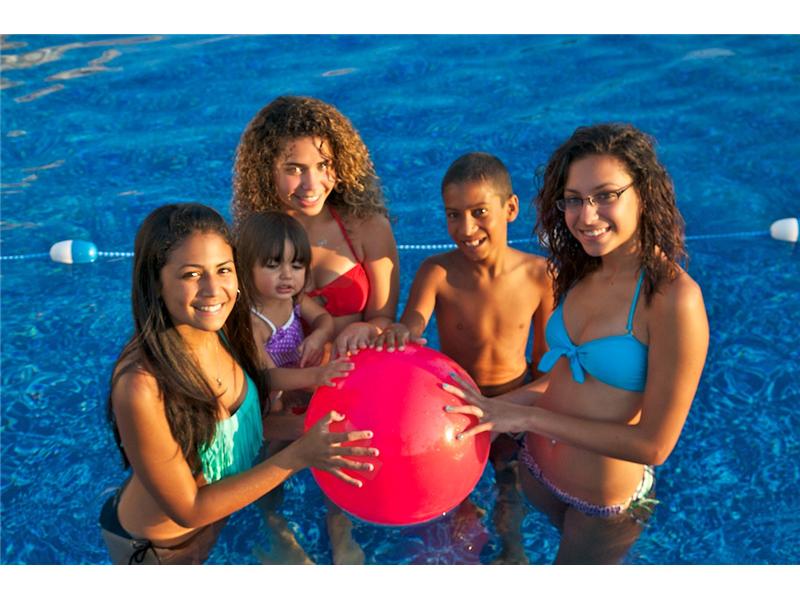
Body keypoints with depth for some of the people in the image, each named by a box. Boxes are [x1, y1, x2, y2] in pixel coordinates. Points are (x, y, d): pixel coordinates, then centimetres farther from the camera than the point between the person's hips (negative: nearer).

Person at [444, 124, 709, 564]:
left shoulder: (673, 297, -28)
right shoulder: (581, 272, -7)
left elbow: (654, 444, -26)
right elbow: (568, 372, 1)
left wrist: (528, 416, -27)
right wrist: (497, 407, -11)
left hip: (604, 504, -4)